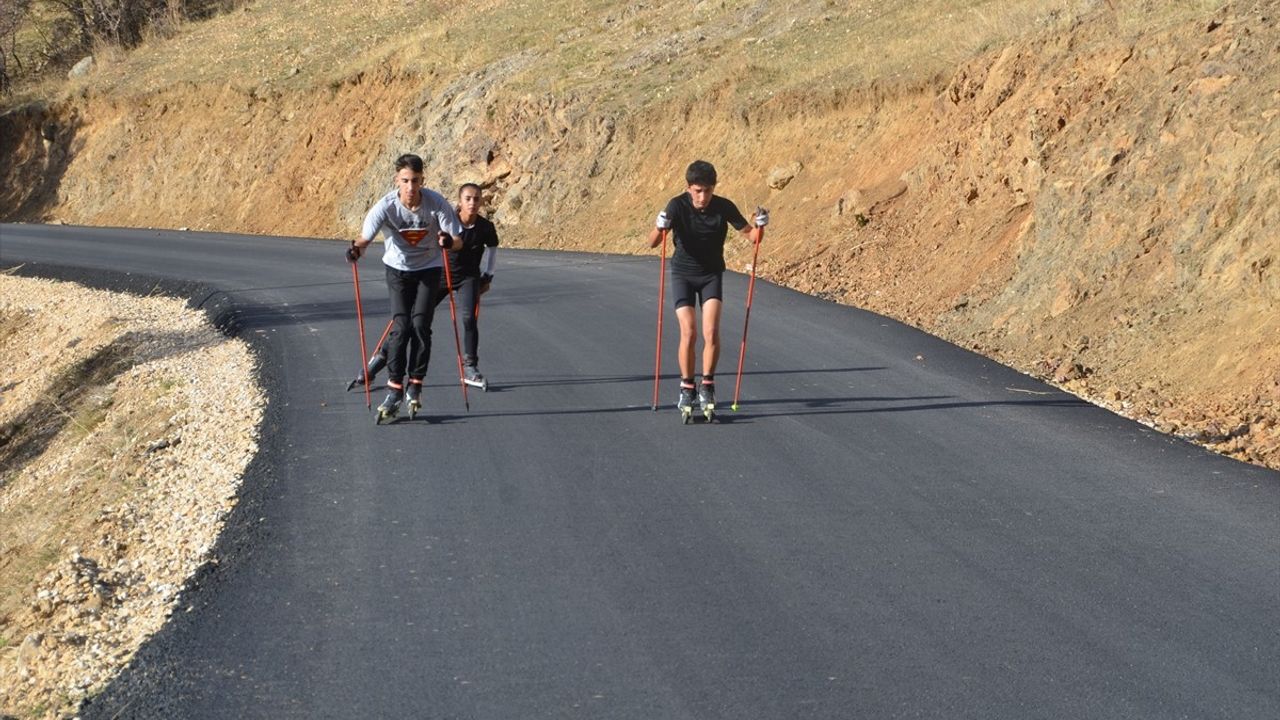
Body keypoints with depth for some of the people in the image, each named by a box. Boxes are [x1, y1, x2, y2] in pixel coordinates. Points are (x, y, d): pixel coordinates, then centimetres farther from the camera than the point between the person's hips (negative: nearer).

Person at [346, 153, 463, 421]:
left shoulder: (436, 203, -22)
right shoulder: (386, 206, -22)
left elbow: (458, 239, -19)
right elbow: (365, 238, -23)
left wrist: (448, 241, -42)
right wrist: (356, 249, -46)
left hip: (428, 268, 0)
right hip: (398, 268, 0)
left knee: (420, 326, -10)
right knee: (401, 327, -10)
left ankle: (415, 386, 4)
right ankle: (394, 389, -3)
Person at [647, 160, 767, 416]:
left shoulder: (724, 207, -14)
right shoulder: (677, 206, -19)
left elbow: (751, 236, -7)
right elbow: (652, 243, -27)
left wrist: (759, 226, -29)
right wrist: (660, 228, -49)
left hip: (712, 274, 1)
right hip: (682, 273, -1)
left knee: (711, 332, -14)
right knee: (688, 333, -11)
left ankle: (707, 386, 4)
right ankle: (686, 388, 7)